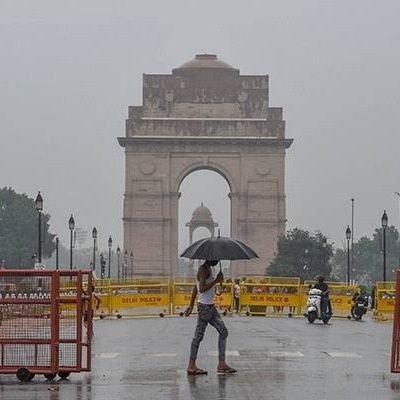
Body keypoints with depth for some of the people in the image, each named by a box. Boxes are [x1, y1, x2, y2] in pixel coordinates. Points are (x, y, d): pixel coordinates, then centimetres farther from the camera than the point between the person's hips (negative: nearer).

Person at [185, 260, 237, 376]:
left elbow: (195, 288, 19)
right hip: (205, 306, -10)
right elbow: (201, 289, -23)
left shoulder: (208, 269, 16)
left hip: (211, 307, 10)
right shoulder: (204, 270, -14)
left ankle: (221, 364, 7)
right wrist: (216, 281, -18)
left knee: (223, 332, 7)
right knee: (199, 335, -3)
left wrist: (191, 305, 21)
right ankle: (191, 366, 4)